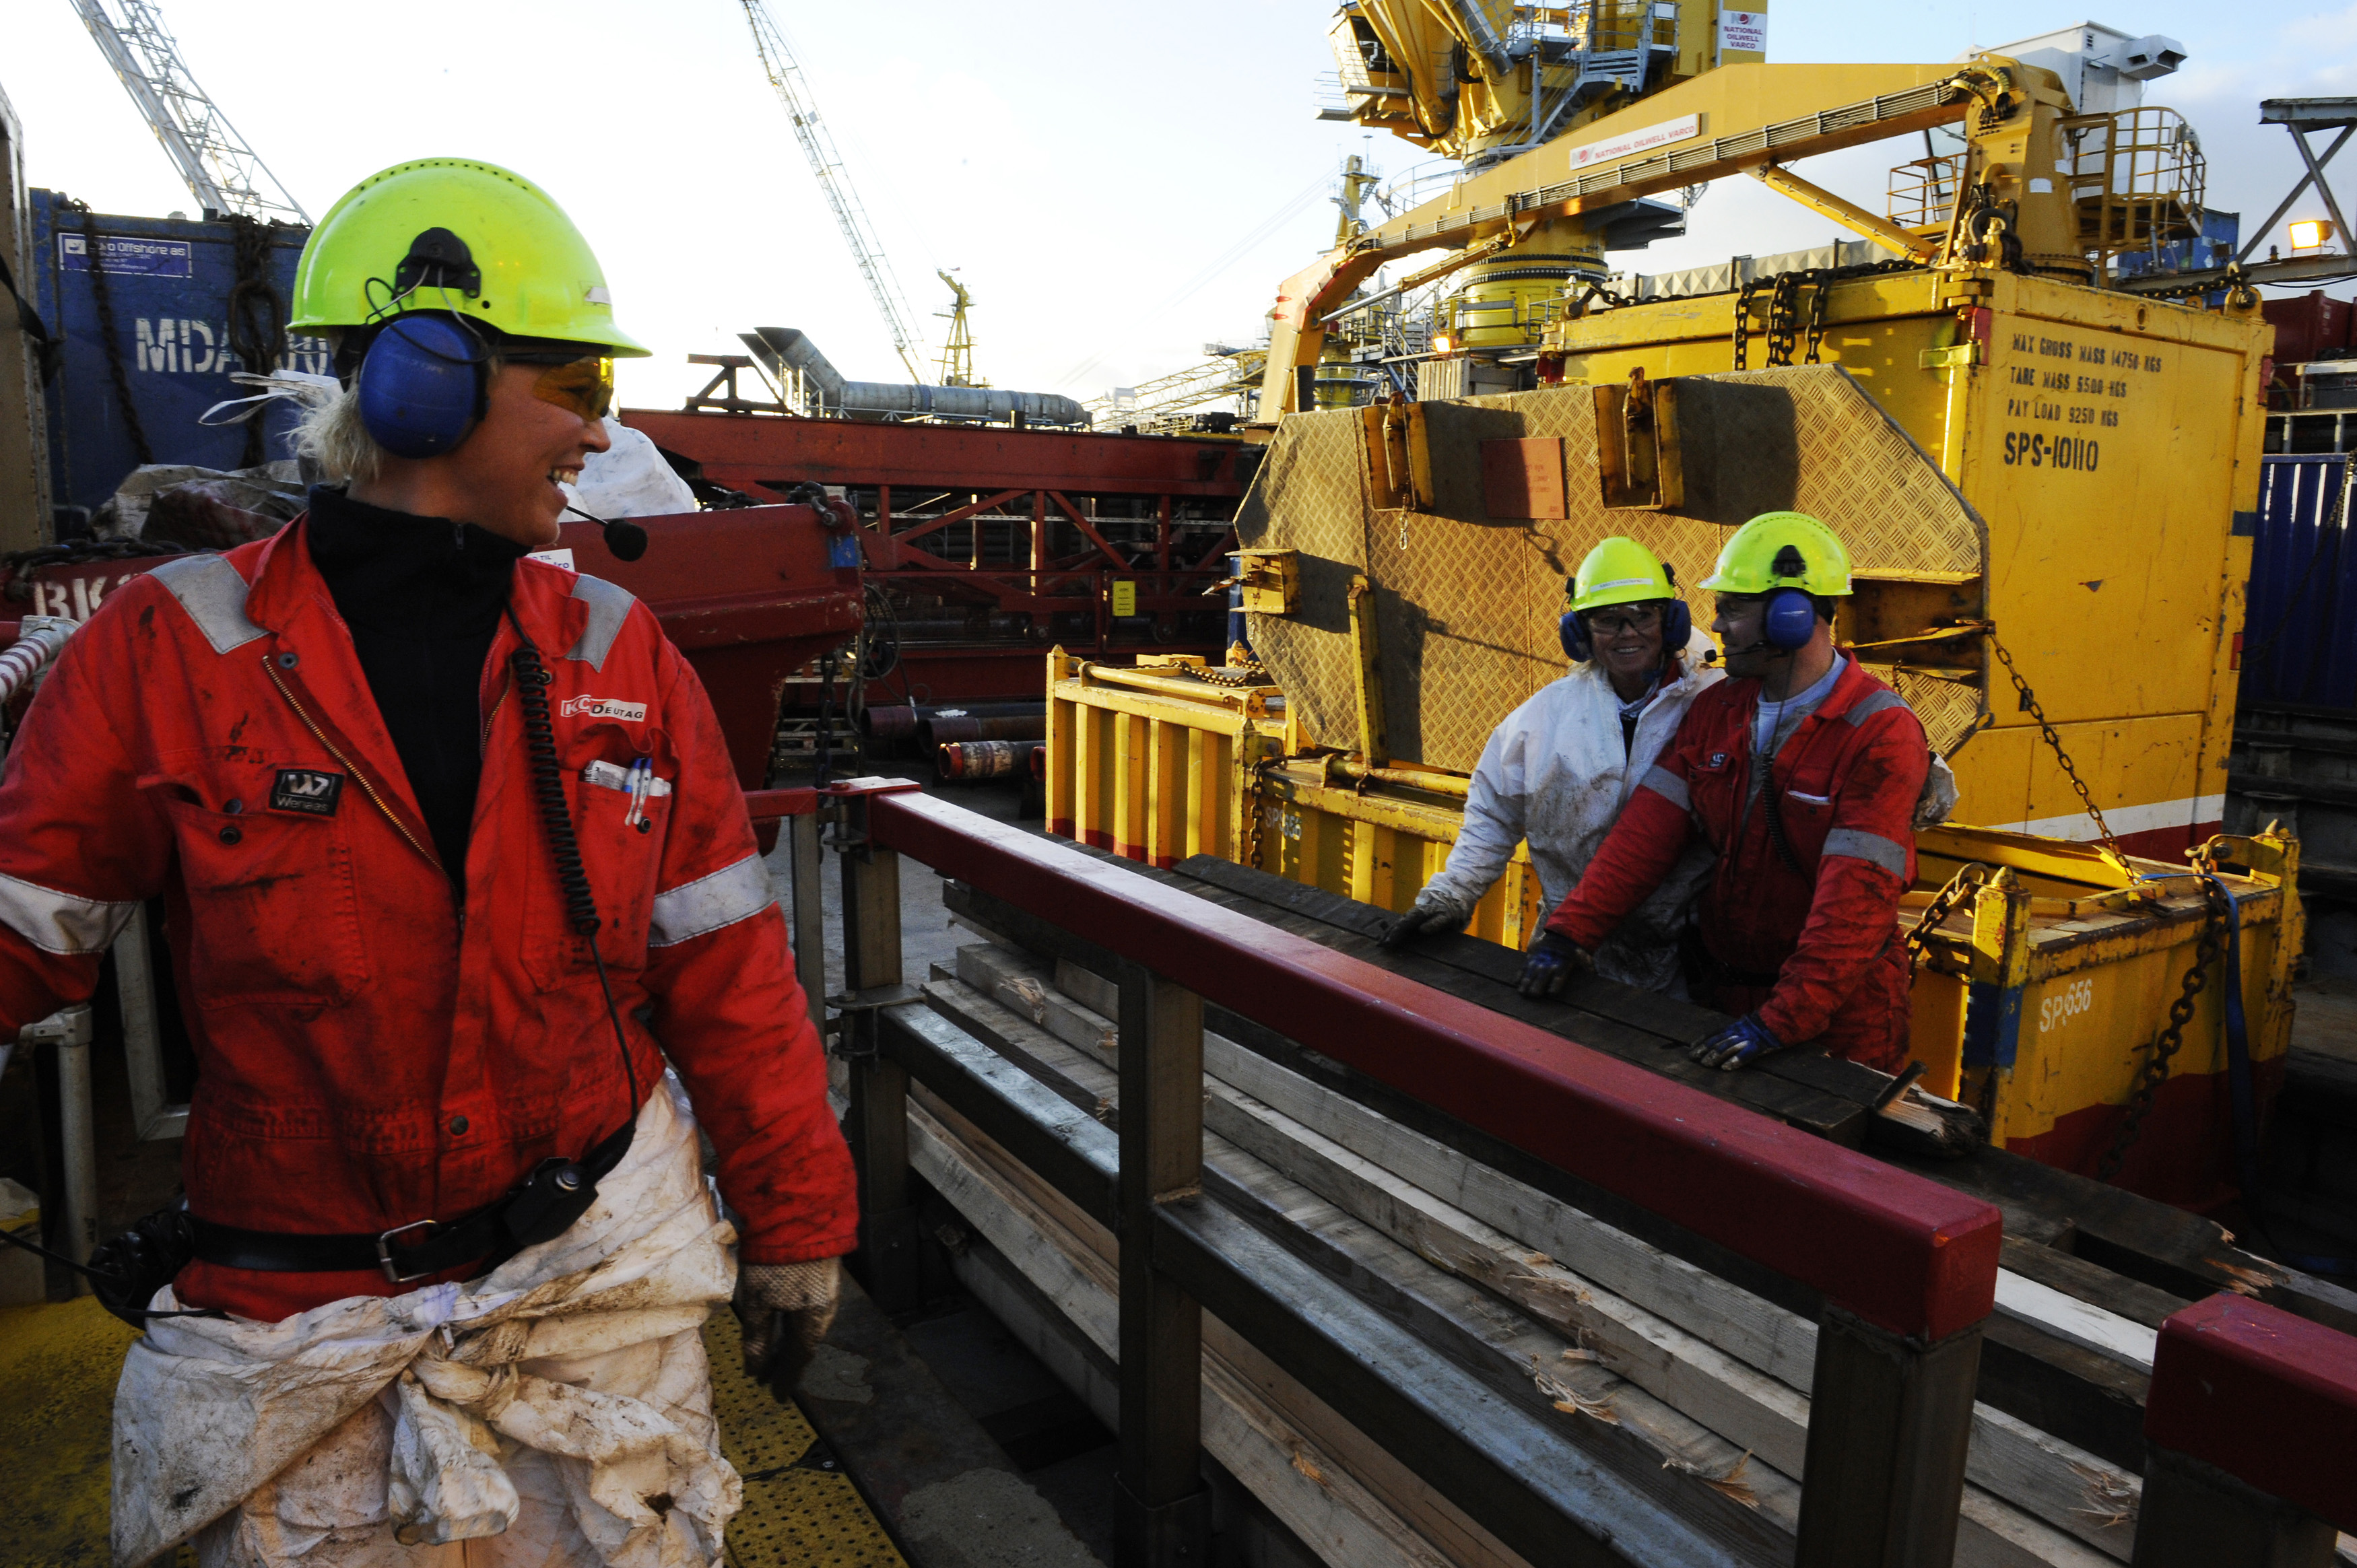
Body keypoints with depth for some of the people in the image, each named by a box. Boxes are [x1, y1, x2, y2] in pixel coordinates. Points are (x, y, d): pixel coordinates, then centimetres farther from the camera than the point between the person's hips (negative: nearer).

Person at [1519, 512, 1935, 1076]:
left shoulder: (1881, 733, -19)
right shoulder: (1715, 710, 1)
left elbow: (1856, 896, -27)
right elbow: (1649, 831, -5)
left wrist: (1783, 1021, -33)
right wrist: (1571, 932, -15)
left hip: (1837, 1006, -5)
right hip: (1719, 987, 5)